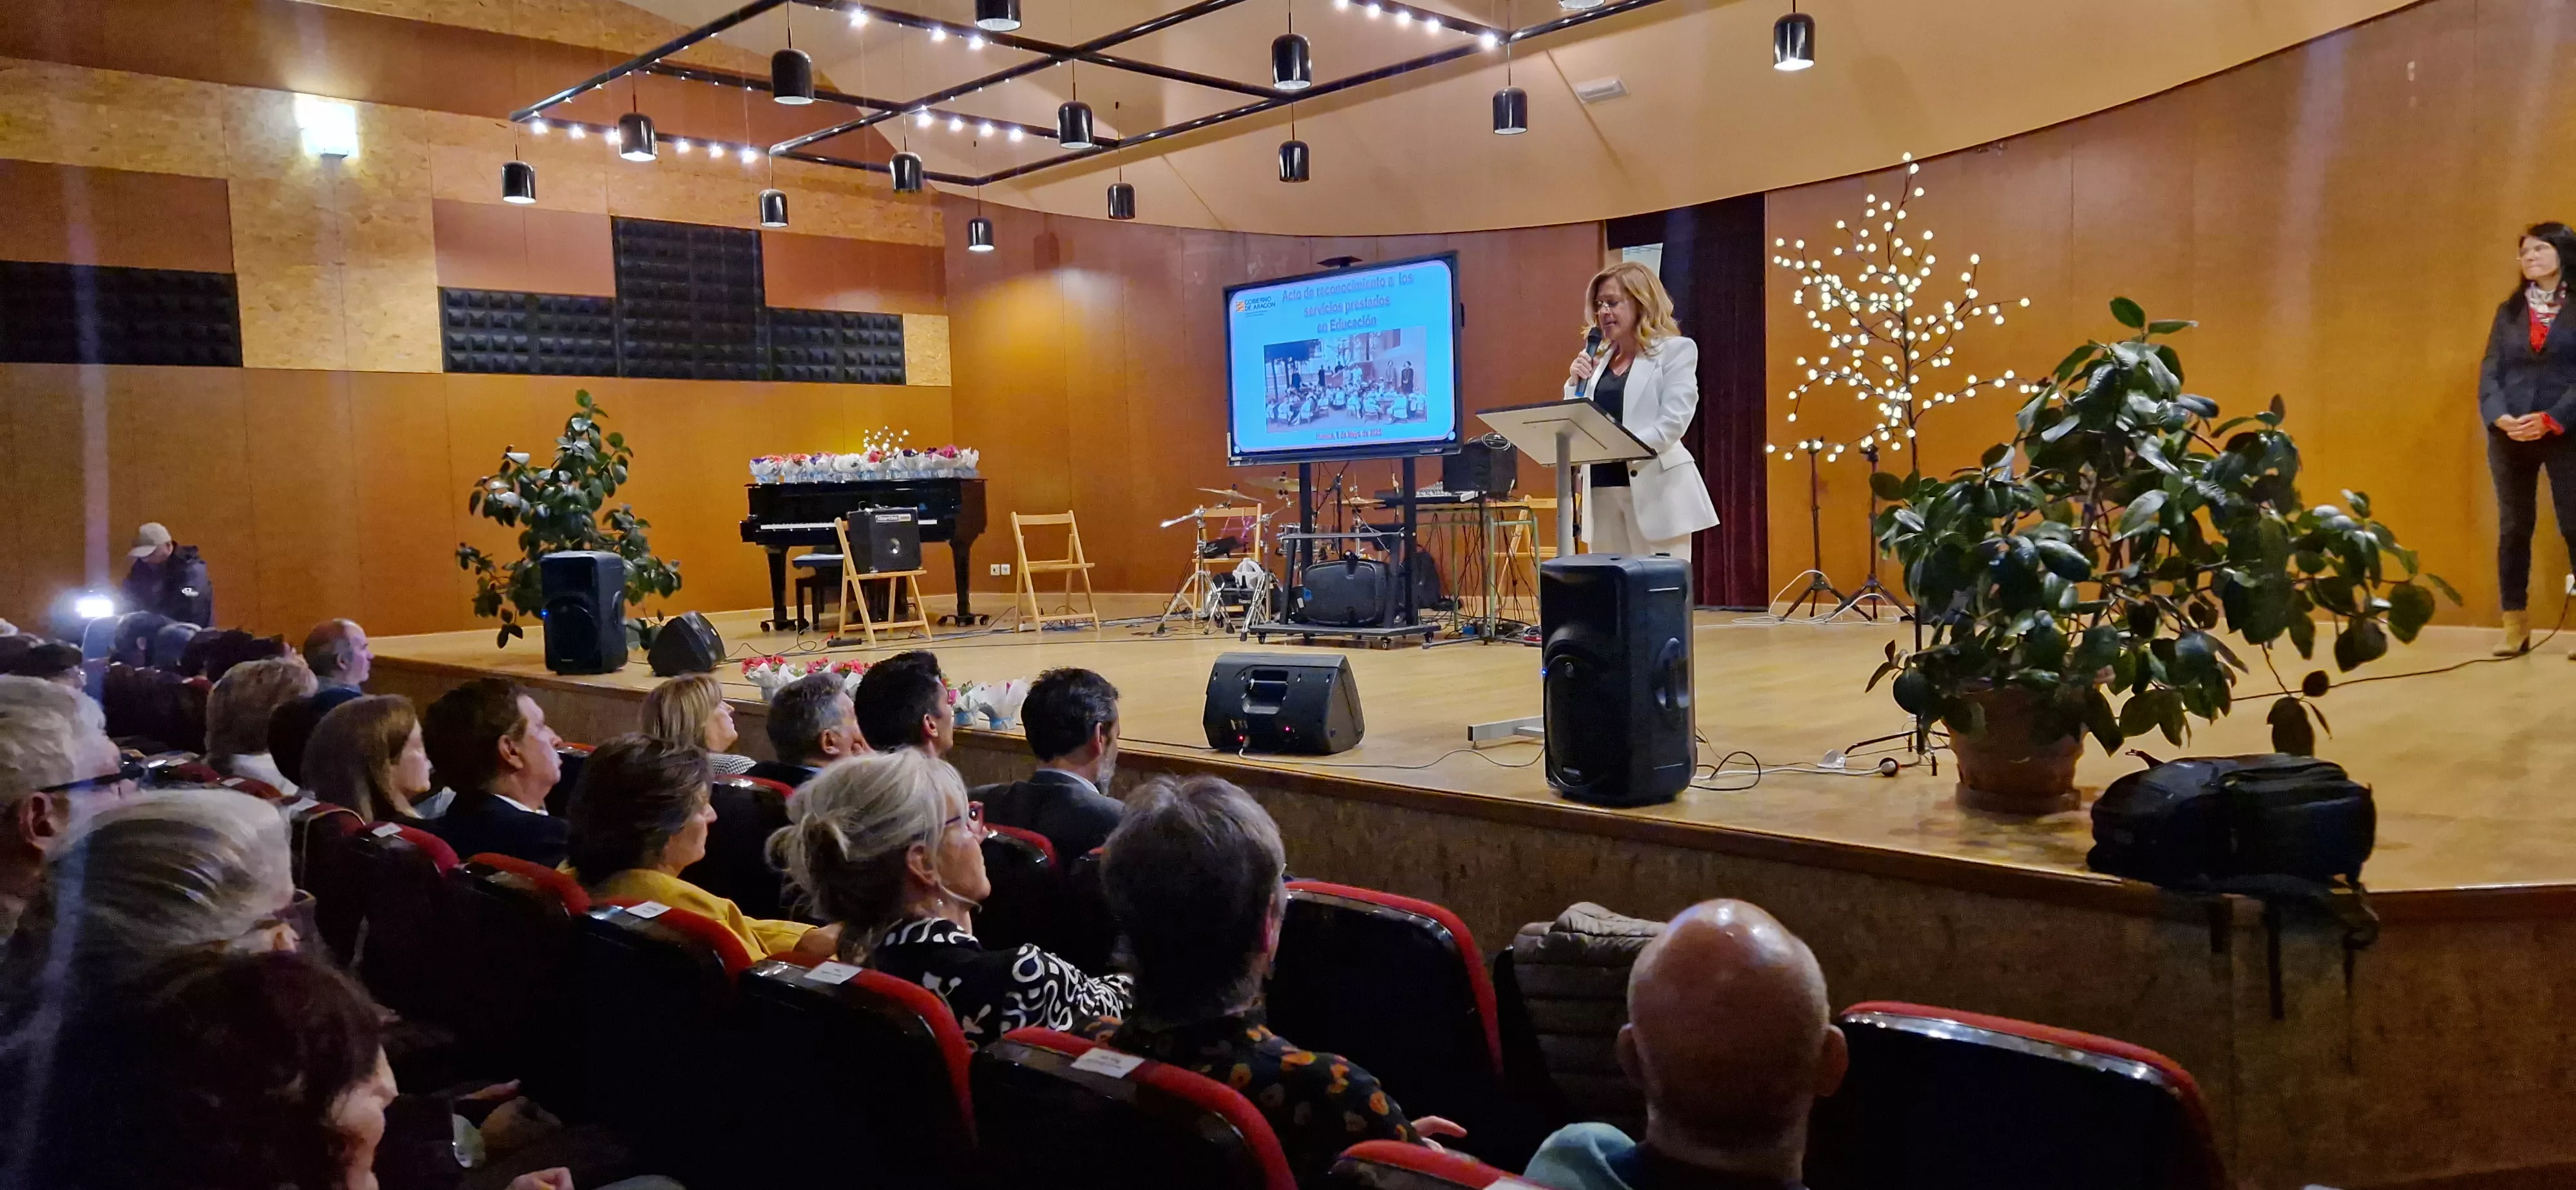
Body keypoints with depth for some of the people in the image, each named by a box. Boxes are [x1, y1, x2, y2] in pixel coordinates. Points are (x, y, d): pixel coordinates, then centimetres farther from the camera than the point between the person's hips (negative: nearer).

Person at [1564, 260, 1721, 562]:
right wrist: (1575, 384, 0)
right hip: (1602, 489, 6)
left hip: (1654, 488, -5)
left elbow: (1673, 421, -13)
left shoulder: (1676, 350, 0)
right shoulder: (1598, 358, 16)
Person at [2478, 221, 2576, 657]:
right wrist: (2500, 417, -11)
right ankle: (2515, 628, 9)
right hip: (2509, 436, 4)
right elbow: (2490, 371, 6)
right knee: (2513, 529, 5)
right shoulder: (2509, 311, 14)